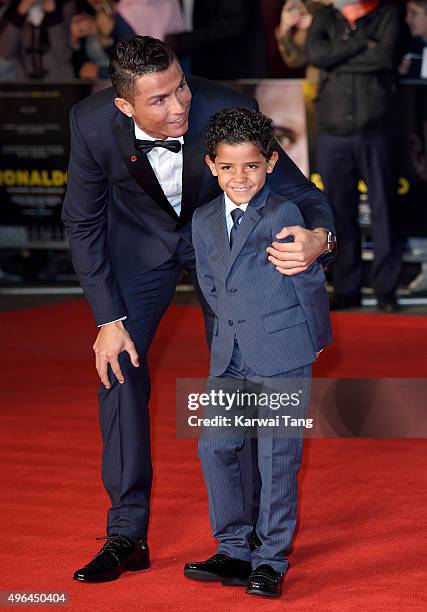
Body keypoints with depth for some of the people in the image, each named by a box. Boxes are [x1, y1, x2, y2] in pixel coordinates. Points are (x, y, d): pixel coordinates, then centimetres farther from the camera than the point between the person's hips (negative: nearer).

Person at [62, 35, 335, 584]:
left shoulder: (230, 112, -35)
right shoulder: (93, 123, -30)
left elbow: (299, 192, -25)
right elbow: (83, 221, -14)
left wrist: (318, 238, -49)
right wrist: (108, 318, -17)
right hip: (143, 236, 1)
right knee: (119, 366, -8)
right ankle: (127, 534, 0)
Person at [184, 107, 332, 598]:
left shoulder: (284, 214, -9)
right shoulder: (203, 221, 8)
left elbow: (309, 280, -3)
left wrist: (315, 341, 4)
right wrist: (235, 327, 12)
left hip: (283, 355, -6)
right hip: (229, 356, 6)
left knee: (277, 456, -3)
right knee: (215, 447, 4)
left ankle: (271, 562, 5)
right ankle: (234, 553, 15)